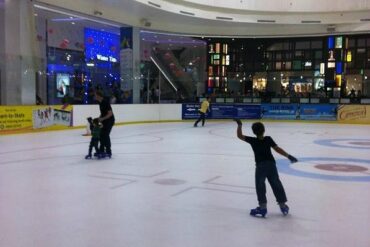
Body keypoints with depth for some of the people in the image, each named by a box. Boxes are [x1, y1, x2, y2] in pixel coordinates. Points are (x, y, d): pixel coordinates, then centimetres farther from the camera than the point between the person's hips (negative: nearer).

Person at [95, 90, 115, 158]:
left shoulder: (106, 102, -21)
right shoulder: (100, 102, 7)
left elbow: (110, 113, -23)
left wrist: (102, 119, -23)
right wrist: (99, 118, 4)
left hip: (109, 120, -9)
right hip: (104, 121, 9)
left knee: (105, 135, -11)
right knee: (101, 135, 10)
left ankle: (108, 152, -4)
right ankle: (101, 150, 20)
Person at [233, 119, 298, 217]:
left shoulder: (252, 140, -6)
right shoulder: (268, 139, -2)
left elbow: (240, 136, -3)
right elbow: (277, 149, -4)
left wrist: (239, 125, 3)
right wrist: (288, 156, 0)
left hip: (260, 166, -3)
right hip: (271, 164, 3)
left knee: (260, 186, 4)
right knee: (276, 185, 11)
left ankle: (263, 207, -2)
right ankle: (283, 205, 18)